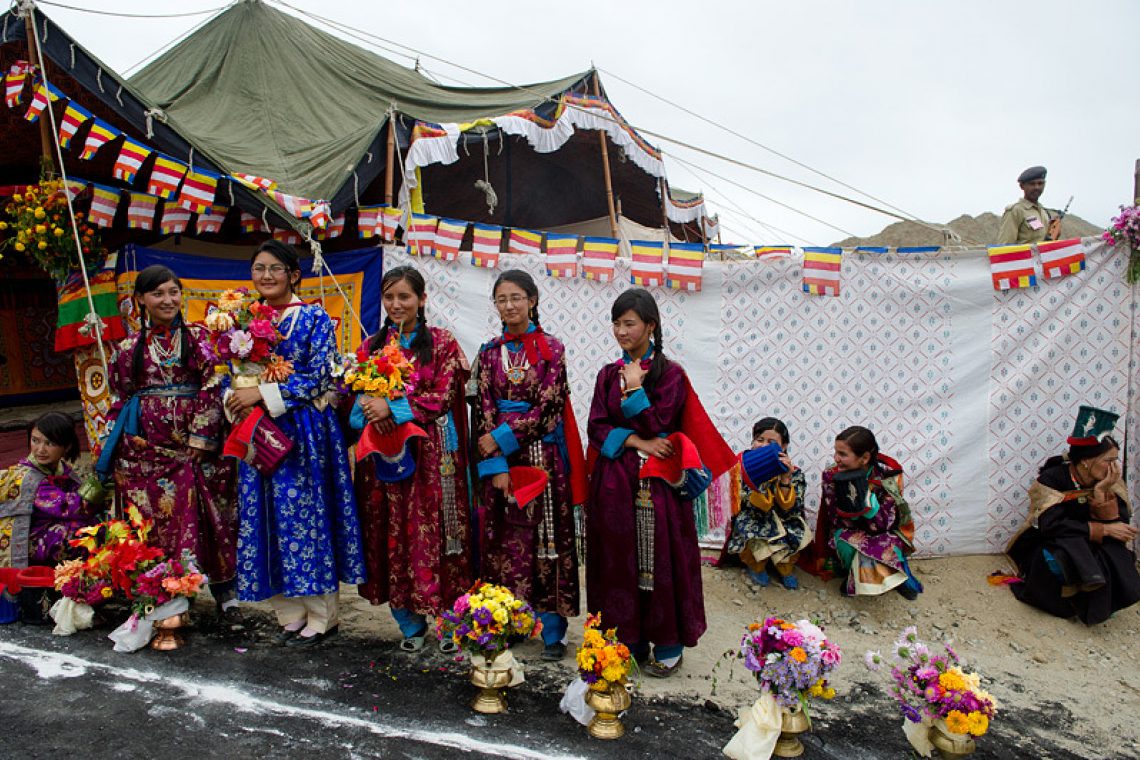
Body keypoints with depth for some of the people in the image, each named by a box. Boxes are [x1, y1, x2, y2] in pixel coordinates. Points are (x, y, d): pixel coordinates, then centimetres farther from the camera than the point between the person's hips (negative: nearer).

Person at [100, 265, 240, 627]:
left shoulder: (199, 337, 5)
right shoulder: (129, 348, 12)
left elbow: (211, 387, -2)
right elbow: (122, 398, 15)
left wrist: (200, 438, -10)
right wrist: (112, 446, 9)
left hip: (196, 443, -2)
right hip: (147, 446, 2)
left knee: (205, 516, -1)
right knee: (155, 519, 2)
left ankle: (224, 593, 9)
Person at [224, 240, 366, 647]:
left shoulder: (315, 318, -2)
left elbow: (318, 376, -10)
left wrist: (262, 393, -15)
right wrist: (235, 399, -8)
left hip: (304, 433, -5)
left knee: (304, 516, -3)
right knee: (264, 518, 6)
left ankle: (322, 615, 12)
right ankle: (291, 613, 21)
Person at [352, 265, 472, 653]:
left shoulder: (441, 343, 1)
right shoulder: (372, 345, 13)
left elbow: (444, 396, -7)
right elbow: (358, 395, 11)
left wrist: (394, 407, -15)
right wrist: (368, 406, -12)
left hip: (429, 452, -3)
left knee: (433, 534, -2)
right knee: (391, 536, 5)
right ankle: (410, 625, 20)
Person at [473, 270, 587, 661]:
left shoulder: (551, 349, -1)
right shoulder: (489, 352, 7)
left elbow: (547, 408, -9)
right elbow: (484, 410, 1)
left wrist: (502, 439, -12)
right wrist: (495, 465, -9)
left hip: (542, 456, -2)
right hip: (499, 458, 3)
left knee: (547, 536, 1)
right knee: (504, 539, 6)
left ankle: (552, 630, 12)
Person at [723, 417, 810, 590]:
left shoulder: (794, 472, -13)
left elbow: (790, 512, -20)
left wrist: (785, 480, -33)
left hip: (785, 526, 1)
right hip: (752, 524, -1)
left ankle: (786, 567, 5)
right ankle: (756, 566, 2)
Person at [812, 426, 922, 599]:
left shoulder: (888, 475, -19)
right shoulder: (833, 476, -15)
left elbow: (883, 524, -21)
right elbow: (839, 522, -14)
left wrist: (864, 495, -36)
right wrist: (847, 495, -33)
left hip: (884, 534, 0)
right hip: (849, 533, 1)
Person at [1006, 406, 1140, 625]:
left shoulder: (1111, 483, -3)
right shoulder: (1052, 479, -17)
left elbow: (1119, 527, -12)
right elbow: (1051, 525, -28)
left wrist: (1102, 492, -23)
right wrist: (1103, 530, -23)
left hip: (1089, 549, 5)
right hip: (1046, 549, -5)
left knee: (1116, 556, -26)